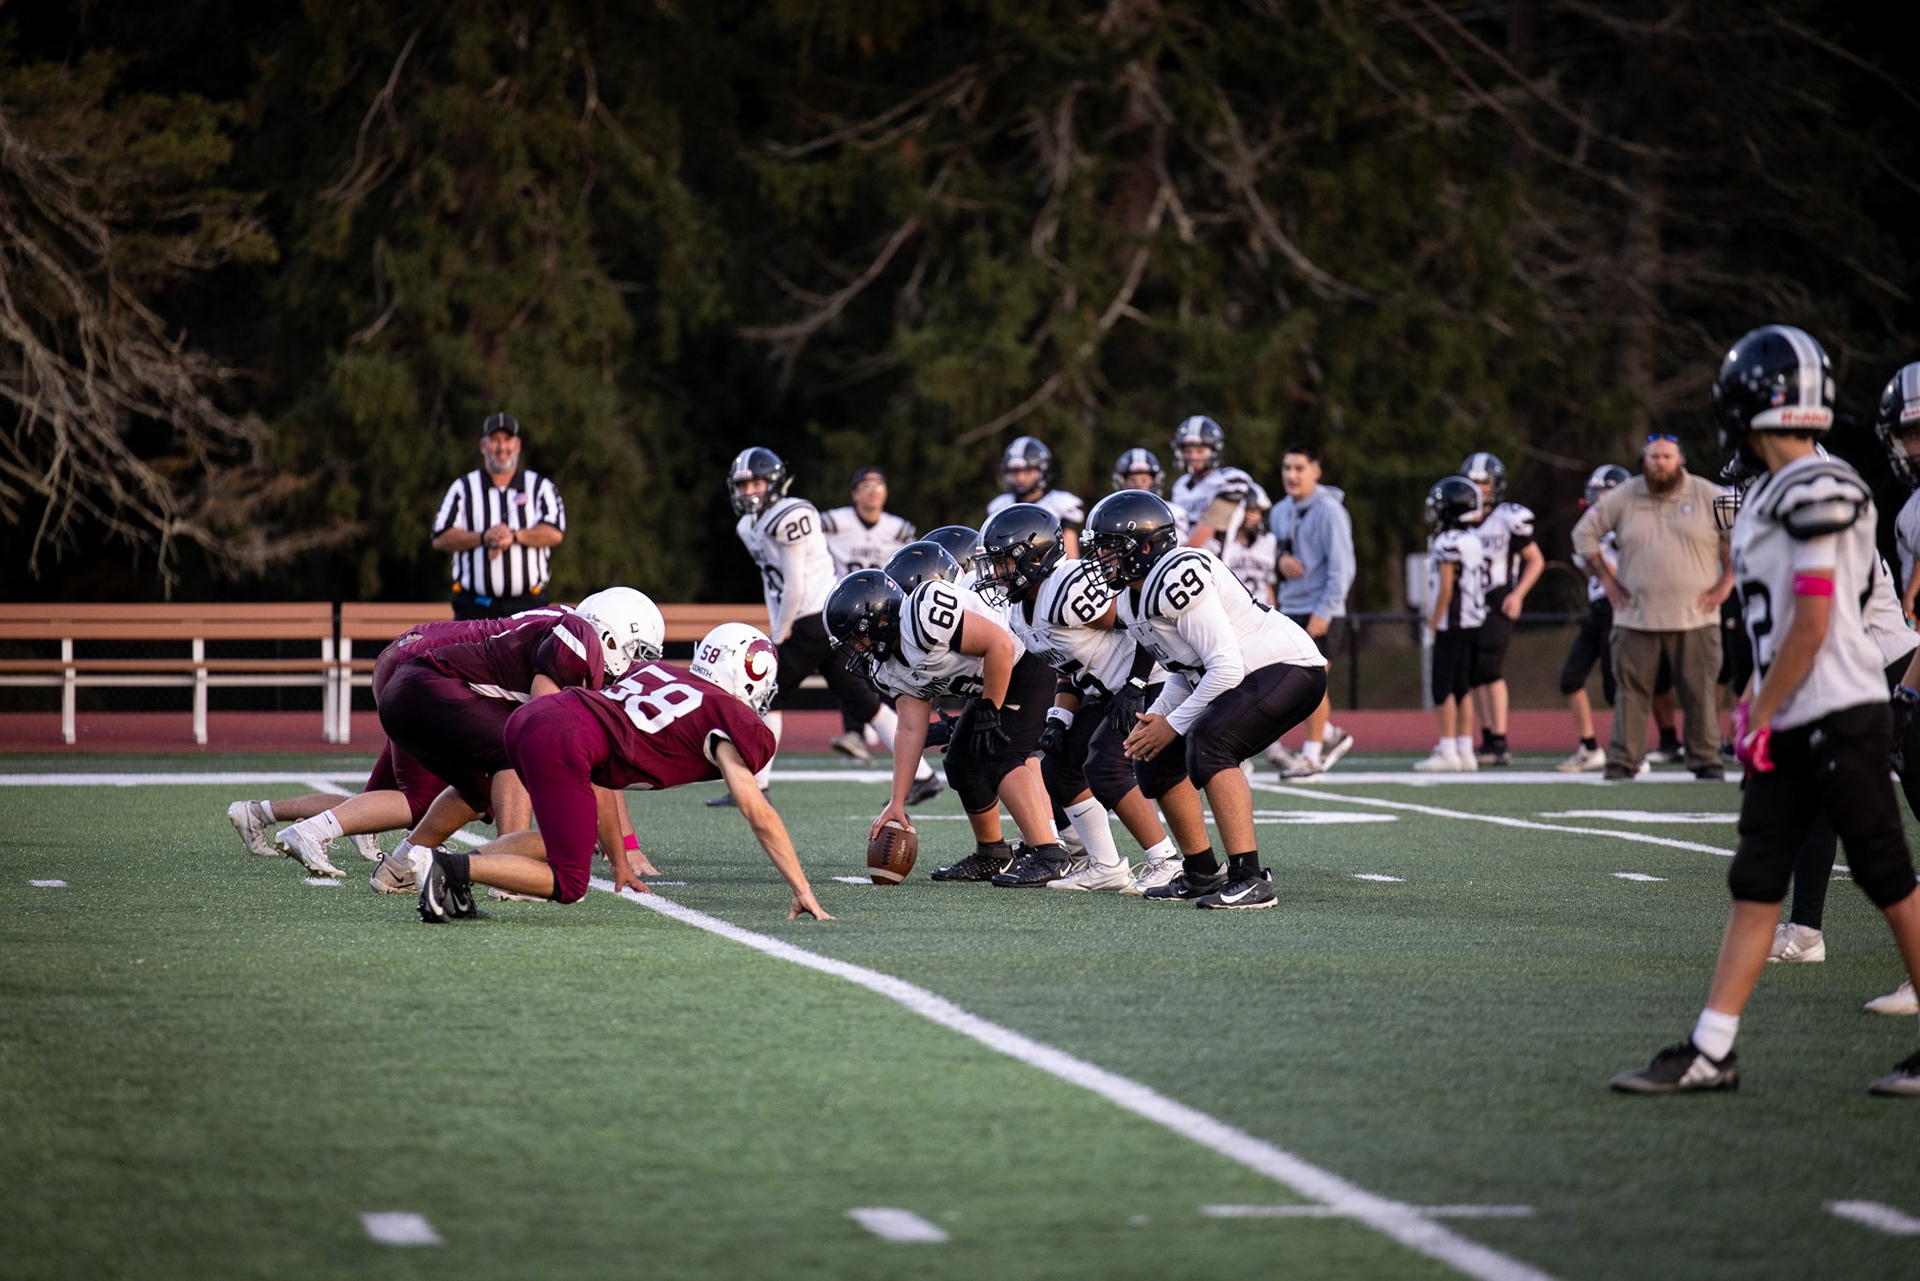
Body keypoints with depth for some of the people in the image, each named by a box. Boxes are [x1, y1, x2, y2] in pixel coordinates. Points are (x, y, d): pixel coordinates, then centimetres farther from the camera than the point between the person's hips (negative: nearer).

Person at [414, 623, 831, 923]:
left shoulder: (655, 672, 30)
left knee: (575, 834, 28)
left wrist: (619, 863, 42)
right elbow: (760, 817, 6)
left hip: (527, 717, 8)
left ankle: (455, 866, 10)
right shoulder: (733, 722, 9)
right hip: (562, 746, -8)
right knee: (568, 883, 3)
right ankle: (450, 867, -13)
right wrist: (802, 892, 13)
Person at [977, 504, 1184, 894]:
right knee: (1058, 766, 9)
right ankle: (1107, 868, 15)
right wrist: (1060, 719, 2)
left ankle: (1167, 863, -13)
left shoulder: (1068, 591, -24)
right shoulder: (1021, 613, 8)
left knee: (1105, 769, -20)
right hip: (1107, 695, 11)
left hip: (1147, 683, -11)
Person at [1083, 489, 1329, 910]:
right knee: (1156, 761, 8)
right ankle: (1202, 874, 22)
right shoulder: (1130, 600, 7)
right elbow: (1185, 672, 16)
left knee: (1207, 744, -31)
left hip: (1287, 667, -11)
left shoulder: (1178, 578, -24)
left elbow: (1226, 667, -26)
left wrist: (1172, 725, -19)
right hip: (1243, 678, 11)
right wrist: (1154, 716, -2)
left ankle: (1250, 879, -32)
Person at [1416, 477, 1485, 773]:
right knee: (1460, 687, 11)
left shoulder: (1448, 543, -15)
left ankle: (1448, 751, -8)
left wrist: (1432, 628, -11)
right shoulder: (1473, 541, 12)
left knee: (1443, 687, -6)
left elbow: (1445, 589, -16)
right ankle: (1465, 751, 12)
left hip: (1451, 625, -9)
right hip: (1471, 623, 9)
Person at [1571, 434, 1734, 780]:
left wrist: (1725, 583, 1)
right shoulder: (1623, 498, 4)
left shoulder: (1708, 497, 1)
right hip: (1636, 618, 1)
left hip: (1695, 618, -1)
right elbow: (1584, 533, 14)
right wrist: (1607, 579, 8)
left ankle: (1706, 759, 6)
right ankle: (1622, 761, 7)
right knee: (1631, 690, 2)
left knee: (1699, 693, -1)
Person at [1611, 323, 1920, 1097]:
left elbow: (1812, 624, -17)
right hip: (1792, 724, 10)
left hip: (1841, 715, -10)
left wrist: (1761, 716, -12)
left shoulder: (1818, 491, -15)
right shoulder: (1770, 495, 13)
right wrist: (1760, 711, 15)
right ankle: (1711, 1053, 6)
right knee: (1755, 884, 6)